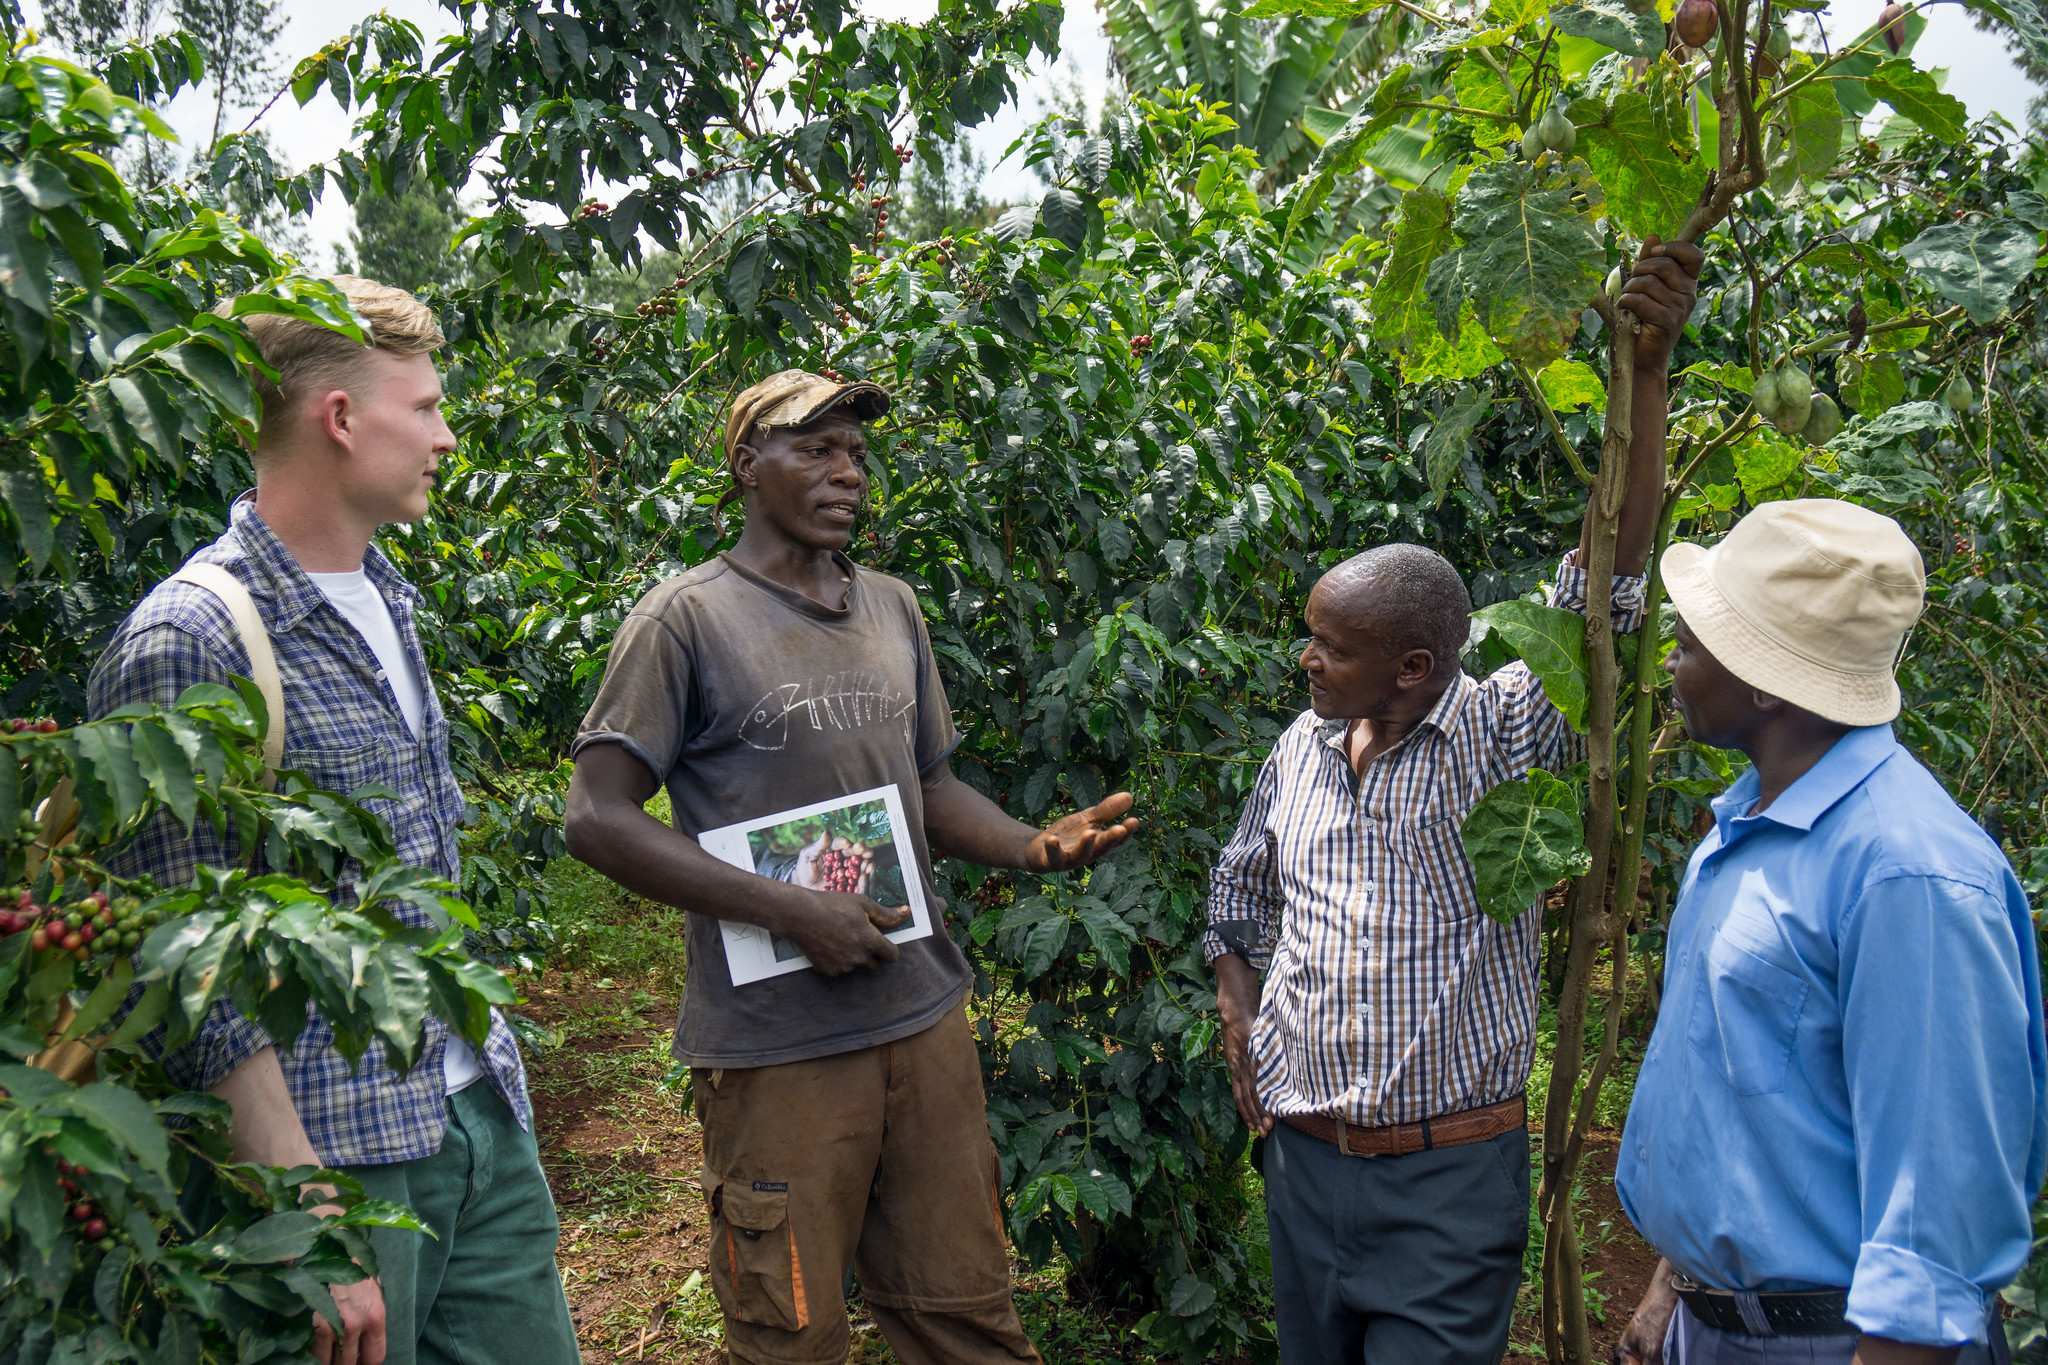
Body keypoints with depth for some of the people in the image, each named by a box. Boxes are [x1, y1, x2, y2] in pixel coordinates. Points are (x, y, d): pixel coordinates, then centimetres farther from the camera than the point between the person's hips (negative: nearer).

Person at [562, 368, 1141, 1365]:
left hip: (925, 1016, 5)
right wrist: (790, 911, -16)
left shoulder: (893, 610, 13)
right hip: (777, 1046, -5)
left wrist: (1035, 845, -1)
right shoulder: (686, 620, -6)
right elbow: (598, 817, -11)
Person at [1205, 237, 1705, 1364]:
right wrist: (1236, 995, 6)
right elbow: (1241, 883, 22)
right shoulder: (1302, 746, 5)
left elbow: (1600, 597, -23)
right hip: (1302, 1155, 5)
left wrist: (1646, 373, -30)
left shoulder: (1508, 734, -11)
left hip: (1449, 1182, -5)